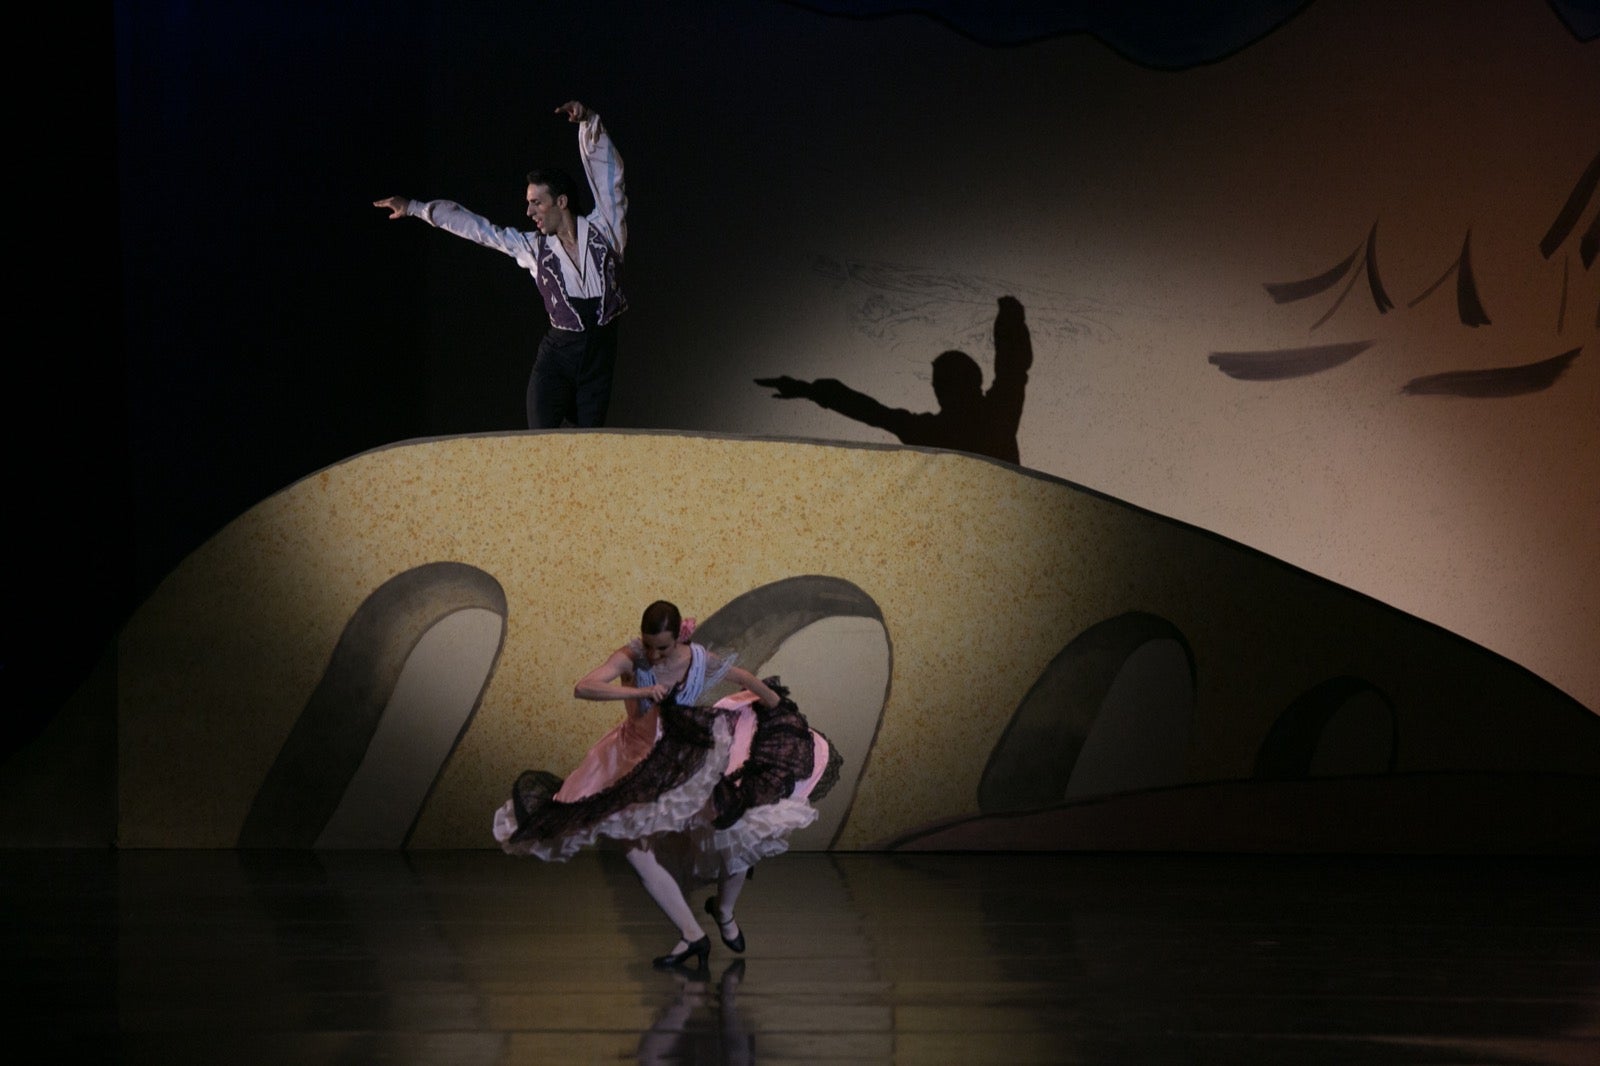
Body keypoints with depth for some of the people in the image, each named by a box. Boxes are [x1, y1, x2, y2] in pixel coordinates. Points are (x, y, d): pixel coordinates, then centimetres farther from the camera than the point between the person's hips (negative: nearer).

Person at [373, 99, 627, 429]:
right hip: (557, 352, 1)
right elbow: (477, 228, 10)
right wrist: (415, 208, 13)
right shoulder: (533, 247, 6)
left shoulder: (602, 229, 1)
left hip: (599, 355, -1)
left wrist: (589, 124, -16)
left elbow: (606, 172, -3)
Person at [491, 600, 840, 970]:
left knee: (739, 834, -12)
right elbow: (582, 687, -39)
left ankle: (725, 910, 21)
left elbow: (748, 680, 4)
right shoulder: (629, 658, -23)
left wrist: (777, 705, 21)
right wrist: (640, 692, -44)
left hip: (695, 755, 1)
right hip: (643, 762, -1)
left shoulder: (703, 661, -17)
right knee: (636, 848, -17)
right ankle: (692, 935, -5)